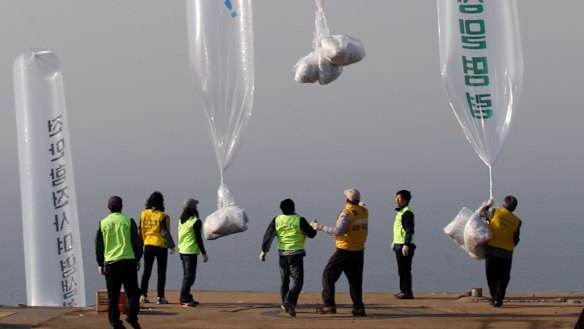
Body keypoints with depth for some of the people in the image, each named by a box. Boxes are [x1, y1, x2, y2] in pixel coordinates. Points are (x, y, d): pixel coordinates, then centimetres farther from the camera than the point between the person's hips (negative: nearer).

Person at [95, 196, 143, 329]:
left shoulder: (103, 223, 4)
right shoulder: (128, 221, -2)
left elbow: (98, 245, 7)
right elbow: (137, 241, 0)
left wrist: (100, 264, 15)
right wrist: (138, 259, 11)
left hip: (110, 263, 2)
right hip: (128, 261, -2)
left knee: (113, 294, 6)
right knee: (132, 291, 6)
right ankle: (131, 316, -10)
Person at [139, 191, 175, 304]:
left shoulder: (143, 214, 1)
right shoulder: (163, 216, -12)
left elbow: (141, 230, 4)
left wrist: (142, 243, 15)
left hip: (148, 245, 4)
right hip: (160, 245, -4)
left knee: (146, 271, 13)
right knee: (161, 272, 3)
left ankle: (143, 295, 9)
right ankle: (160, 297, 1)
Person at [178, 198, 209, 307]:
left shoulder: (181, 221, 9)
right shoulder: (195, 222, -13)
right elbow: (198, 239, -15)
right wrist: (204, 253, -9)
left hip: (182, 250, 8)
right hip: (191, 251, -8)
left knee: (187, 275, 16)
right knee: (189, 276, -7)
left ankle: (187, 298, 21)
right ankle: (184, 299, -11)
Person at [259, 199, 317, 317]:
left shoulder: (277, 220, 1)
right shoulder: (299, 220, -9)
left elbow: (268, 235, -1)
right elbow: (311, 234, 0)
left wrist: (264, 251, 4)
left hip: (282, 254, 4)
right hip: (296, 254, -4)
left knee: (284, 280, 19)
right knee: (297, 280, -4)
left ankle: (285, 304, 29)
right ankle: (289, 301, -25)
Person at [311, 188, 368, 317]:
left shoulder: (346, 213, -17)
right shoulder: (364, 211, 5)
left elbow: (339, 231, -27)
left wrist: (320, 227, -20)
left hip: (345, 250, -7)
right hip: (359, 251, 7)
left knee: (328, 276, 1)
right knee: (355, 280, 15)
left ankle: (329, 306, -5)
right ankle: (358, 308, 10)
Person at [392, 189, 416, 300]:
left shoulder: (407, 213, -15)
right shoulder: (400, 212, 17)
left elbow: (409, 230, -22)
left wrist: (406, 245, -26)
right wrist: (395, 242, 29)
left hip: (404, 246, -10)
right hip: (399, 245, 10)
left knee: (404, 270, -9)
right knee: (402, 270, 14)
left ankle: (407, 292, -7)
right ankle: (403, 291, 20)